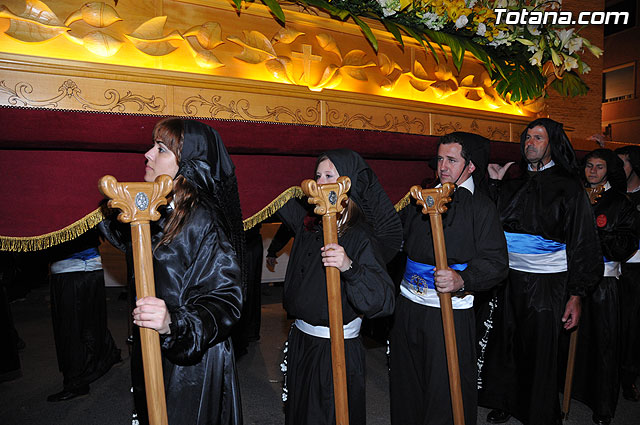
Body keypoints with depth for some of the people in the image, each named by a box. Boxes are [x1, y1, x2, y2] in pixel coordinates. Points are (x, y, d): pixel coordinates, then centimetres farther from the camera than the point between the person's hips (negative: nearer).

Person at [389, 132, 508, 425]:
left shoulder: (481, 206, -5)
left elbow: (496, 263, -13)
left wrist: (462, 280, -28)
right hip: (407, 306, 6)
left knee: (446, 392, 4)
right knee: (406, 384, 18)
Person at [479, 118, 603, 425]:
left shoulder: (568, 187, -3)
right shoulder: (515, 186, 11)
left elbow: (583, 244, -4)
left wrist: (576, 296, -8)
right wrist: (494, 184, 0)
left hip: (546, 284, -4)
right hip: (508, 280, 4)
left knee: (539, 352, 5)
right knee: (506, 343, 12)